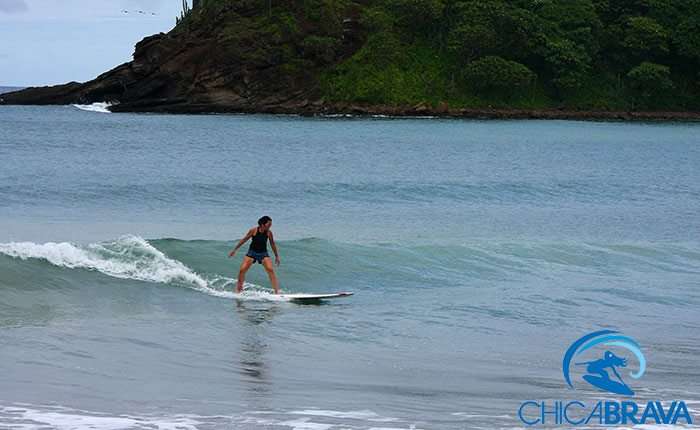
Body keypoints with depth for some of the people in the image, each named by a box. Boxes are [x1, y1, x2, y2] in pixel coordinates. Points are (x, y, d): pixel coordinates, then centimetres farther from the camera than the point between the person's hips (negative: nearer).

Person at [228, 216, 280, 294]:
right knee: (242, 270, -9)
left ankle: (277, 292, -16)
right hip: (252, 252, 0)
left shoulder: (269, 233, -11)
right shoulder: (253, 230, -15)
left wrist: (277, 256, 11)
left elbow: (272, 244, 5)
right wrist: (234, 250, 4)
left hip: (263, 253, 0)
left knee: (271, 270, -18)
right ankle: (238, 290, 10)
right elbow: (244, 240, -3)